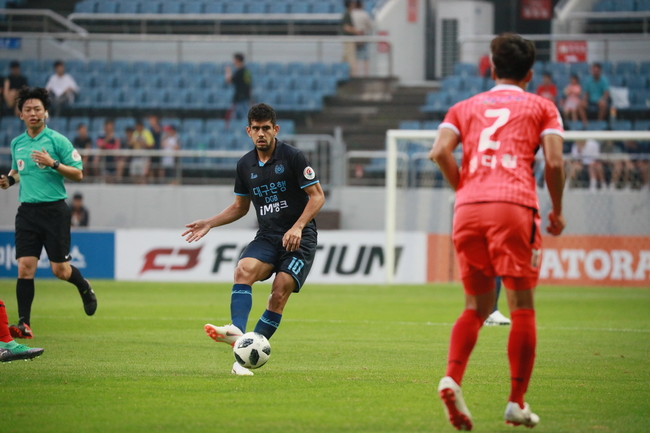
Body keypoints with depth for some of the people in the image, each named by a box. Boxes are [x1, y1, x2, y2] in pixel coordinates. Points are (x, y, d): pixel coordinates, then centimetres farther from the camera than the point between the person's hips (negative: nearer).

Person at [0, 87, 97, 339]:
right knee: (25, 268, -8)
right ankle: (24, 325, -8)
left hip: (54, 210, -4)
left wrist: (53, 163, -20)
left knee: (60, 270, 0)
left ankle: (85, 289, 33)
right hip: (27, 211, 4)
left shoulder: (57, 140, -5)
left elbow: (78, 174, -5)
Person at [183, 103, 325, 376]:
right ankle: (237, 331, -44)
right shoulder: (245, 165, 9)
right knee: (244, 270, -26)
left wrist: (298, 227, -18)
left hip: (299, 239, -4)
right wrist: (209, 224, 10)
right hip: (267, 238, 4)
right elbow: (240, 207, 22)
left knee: (280, 293, -19)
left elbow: (317, 196, -6)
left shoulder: (292, 157, -7)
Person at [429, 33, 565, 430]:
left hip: (469, 208, 3)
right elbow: (554, 162, 1)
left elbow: (440, 151, 4)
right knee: (522, 306, 3)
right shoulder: (541, 107, 15)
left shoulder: (466, 107, 22)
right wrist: (557, 211, 13)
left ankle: (452, 379, -11)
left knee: (477, 305, 12)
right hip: (514, 206, -3)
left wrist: (465, 190, 16)